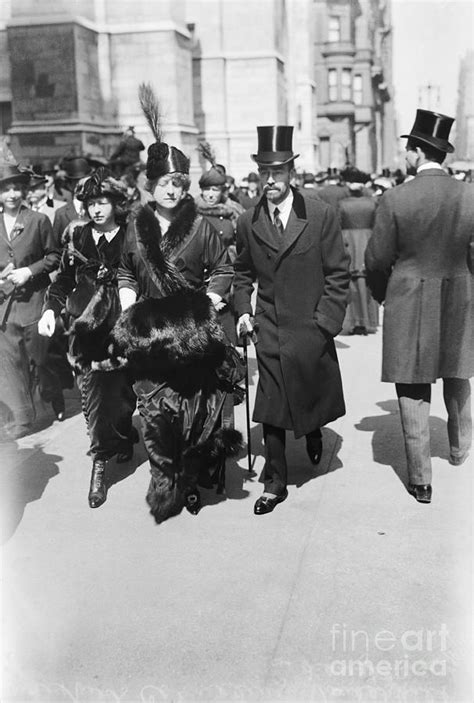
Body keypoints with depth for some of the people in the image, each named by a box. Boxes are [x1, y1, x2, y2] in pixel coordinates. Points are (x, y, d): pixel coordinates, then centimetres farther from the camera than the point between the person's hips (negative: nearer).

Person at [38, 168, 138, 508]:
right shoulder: (78, 238, 8)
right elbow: (63, 280, 9)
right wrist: (51, 309, -6)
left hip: (123, 329, -2)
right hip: (87, 328, 2)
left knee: (122, 390, 6)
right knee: (94, 396, -3)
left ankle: (122, 436, 36)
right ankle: (100, 462, 7)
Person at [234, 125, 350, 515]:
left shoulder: (321, 215, -7)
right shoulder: (248, 222, 2)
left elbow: (338, 274, -5)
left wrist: (326, 322, -11)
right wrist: (243, 310, 3)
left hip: (312, 330, -1)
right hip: (269, 331, 2)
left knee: (313, 395, 16)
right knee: (271, 410, 3)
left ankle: (313, 431, 51)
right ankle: (275, 484, 15)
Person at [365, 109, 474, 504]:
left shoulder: (395, 199, -13)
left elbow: (378, 259, -7)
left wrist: (381, 293, 12)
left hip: (409, 305, -3)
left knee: (414, 391, 5)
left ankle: (421, 480, 13)